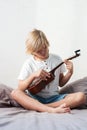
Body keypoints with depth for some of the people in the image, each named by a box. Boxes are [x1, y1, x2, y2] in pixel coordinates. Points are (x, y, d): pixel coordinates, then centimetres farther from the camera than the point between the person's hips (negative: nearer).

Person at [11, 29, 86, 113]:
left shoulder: (57, 59, 6)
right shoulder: (29, 64, 0)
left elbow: (61, 83, 13)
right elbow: (21, 88, -3)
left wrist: (70, 72, -5)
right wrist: (33, 75, -17)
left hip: (54, 97, 2)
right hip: (34, 98, -1)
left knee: (81, 97, -23)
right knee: (15, 93, -31)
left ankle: (39, 108, -29)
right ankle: (52, 110, -43)